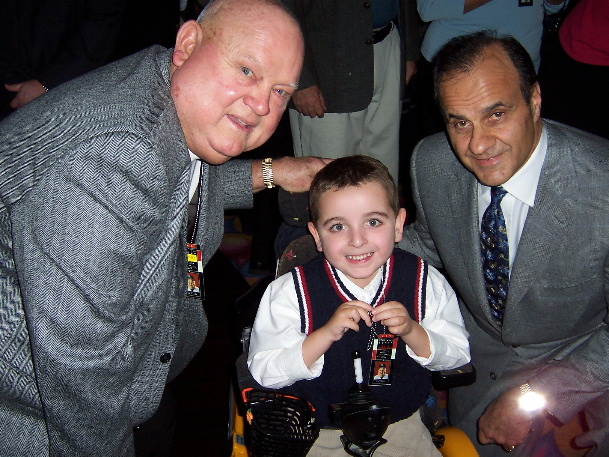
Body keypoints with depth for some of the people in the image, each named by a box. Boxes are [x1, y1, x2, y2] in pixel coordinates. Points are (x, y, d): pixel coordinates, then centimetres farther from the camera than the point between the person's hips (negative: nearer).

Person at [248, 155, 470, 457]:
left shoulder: (426, 283, -8)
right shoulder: (290, 292, -15)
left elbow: (457, 357, -2)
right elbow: (264, 372, -18)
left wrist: (412, 331, -22)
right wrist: (327, 334, -29)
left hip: (402, 429, 1)